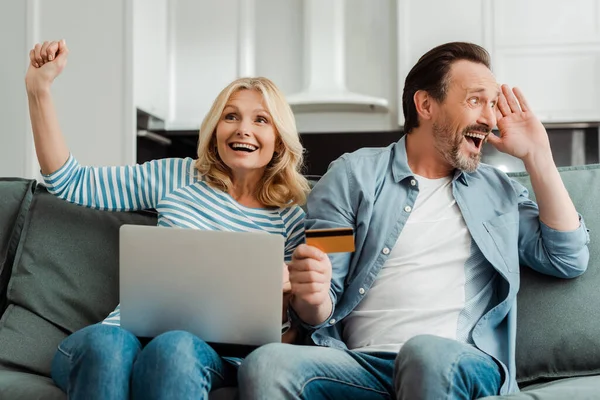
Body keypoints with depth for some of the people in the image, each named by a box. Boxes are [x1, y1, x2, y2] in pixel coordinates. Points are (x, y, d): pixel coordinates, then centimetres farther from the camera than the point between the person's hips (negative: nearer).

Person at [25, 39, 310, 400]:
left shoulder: (291, 220, 11)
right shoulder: (178, 178, 13)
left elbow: (290, 329, 12)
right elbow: (69, 182, 15)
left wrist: (286, 286, -12)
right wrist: (40, 89, 8)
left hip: (215, 353, -1)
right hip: (129, 332, 1)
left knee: (174, 347, -37)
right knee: (105, 343, -36)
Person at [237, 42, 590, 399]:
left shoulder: (497, 191, 20)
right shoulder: (354, 175, 9)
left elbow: (569, 260, 9)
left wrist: (536, 154, 9)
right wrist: (312, 300, -20)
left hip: (461, 365, 2)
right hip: (362, 365, -2)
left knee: (427, 352, -35)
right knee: (266, 364, -31)